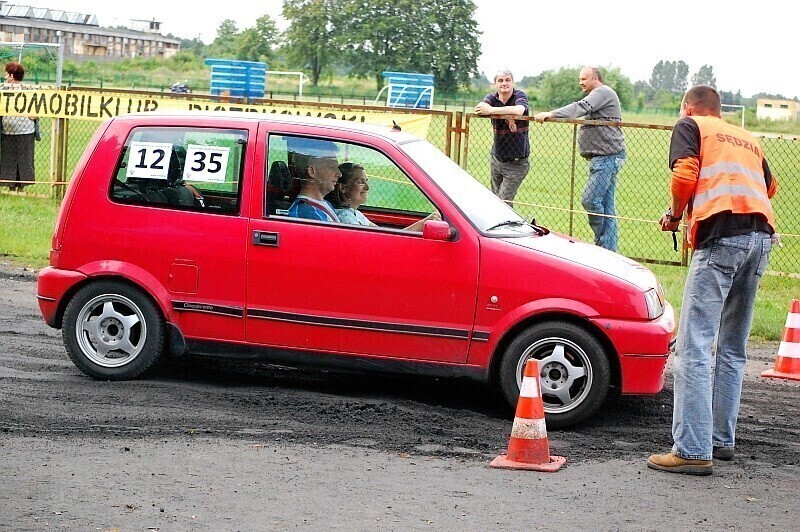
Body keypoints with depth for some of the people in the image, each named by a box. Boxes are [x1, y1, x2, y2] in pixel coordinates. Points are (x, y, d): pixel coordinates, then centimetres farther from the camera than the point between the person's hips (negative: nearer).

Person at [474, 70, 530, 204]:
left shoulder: (520, 96, -8)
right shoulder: (492, 97, 3)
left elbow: (519, 110, -31)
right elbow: (479, 108, -19)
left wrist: (491, 110, -26)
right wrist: (506, 115, -28)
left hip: (516, 163, -5)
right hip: (496, 159, 5)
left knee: (503, 202, -11)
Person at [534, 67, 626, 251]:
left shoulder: (602, 92, -9)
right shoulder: (597, 96, 25)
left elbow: (581, 108, -23)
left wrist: (551, 114, -28)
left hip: (607, 158, -11)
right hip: (602, 157, 11)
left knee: (590, 199, -14)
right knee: (606, 203, 9)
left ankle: (603, 242, -6)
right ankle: (609, 247, 9)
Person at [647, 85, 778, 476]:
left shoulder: (690, 126, 13)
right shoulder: (747, 139, 30)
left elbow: (685, 175, -2)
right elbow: (769, 186, 25)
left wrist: (675, 215, 13)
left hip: (721, 235, -7)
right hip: (761, 235, 7)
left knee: (694, 347, -9)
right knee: (732, 349, 17)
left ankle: (693, 451, -15)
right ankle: (722, 439, 20)